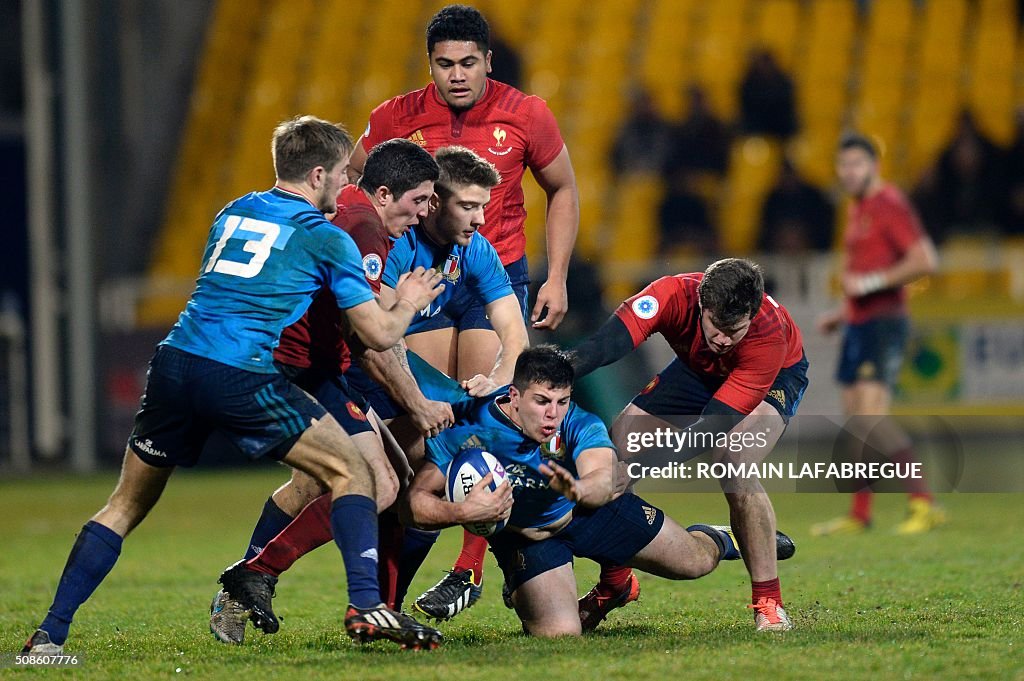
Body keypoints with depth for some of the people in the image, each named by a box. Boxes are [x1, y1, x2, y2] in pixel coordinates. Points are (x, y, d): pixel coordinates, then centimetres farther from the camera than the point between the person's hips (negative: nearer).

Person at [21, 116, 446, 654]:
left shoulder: (231, 214, 23)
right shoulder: (325, 238, 6)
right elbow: (379, 335, 6)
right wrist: (409, 303, 28)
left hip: (173, 364, 5)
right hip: (241, 378, -5)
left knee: (125, 506, 16)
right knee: (350, 472, 9)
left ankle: (49, 634, 9)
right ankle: (365, 606, -6)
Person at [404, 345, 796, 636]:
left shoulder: (580, 427, -32)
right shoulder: (466, 429, -35)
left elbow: (605, 479, -50)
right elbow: (415, 502, -34)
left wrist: (580, 489, -74)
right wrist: (461, 514, -55)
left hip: (592, 511, 1)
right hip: (523, 533, -1)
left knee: (696, 562, 8)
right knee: (561, 633, -19)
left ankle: (714, 539, 51)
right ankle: (520, 593, 19)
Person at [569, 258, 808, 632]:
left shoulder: (770, 334, -41)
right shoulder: (674, 295, -36)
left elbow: (716, 425, -40)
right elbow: (605, 344, -49)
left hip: (776, 375, -4)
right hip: (697, 370, 4)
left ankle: (768, 604, -17)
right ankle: (615, 585, 13)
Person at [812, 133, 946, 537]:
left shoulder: (889, 204, -10)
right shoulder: (858, 211, 19)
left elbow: (925, 260, -20)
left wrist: (871, 282, -19)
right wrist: (842, 315, 21)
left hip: (882, 323, -10)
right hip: (858, 324, 10)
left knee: (873, 416, -20)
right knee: (854, 420, 9)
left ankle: (924, 504, -20)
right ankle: (859, 515, 14)